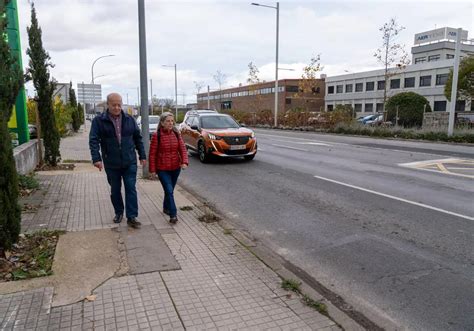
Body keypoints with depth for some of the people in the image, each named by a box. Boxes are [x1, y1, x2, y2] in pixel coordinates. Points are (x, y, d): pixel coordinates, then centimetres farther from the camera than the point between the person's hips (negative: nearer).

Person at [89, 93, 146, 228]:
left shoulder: (129, 119, 4)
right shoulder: (99, 120, -4)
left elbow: (138, 138, 10)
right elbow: (93, 140, -10)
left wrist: (142, 156, 8)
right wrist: (96, 158, -22)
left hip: (129, 162, 1)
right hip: (111, 163, -1)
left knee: (131, 188, -2)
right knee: (115, 190, 12)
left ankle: (131, 217, 3)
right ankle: (118, 213, 31)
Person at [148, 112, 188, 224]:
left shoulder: (176, 134, 1)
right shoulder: (156, 135, -10)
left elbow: (182, 149, -3)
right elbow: (152, 153, -7)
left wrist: (184, 162, -19)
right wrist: (152, 169, -8)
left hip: (175, 168, 4)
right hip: (162, 169, -4)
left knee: (170, 190, 18)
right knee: (169, 191, -12)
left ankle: (166, 208, 40)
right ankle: (173, 215, -8)